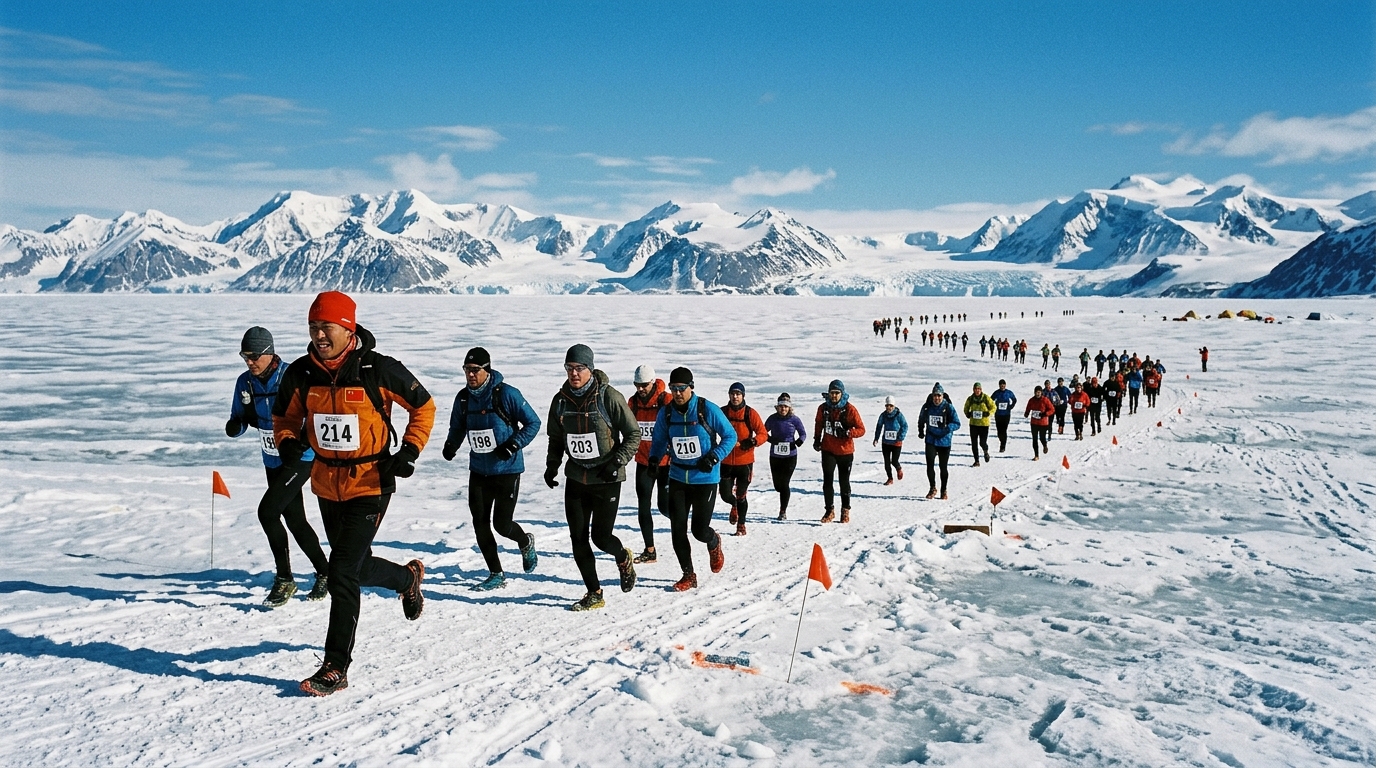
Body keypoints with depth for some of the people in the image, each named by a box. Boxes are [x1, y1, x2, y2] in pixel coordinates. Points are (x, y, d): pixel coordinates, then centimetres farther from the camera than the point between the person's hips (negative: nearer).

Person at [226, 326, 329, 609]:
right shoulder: (245, 383, -1)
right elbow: (239, 418, 7)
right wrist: (234, 425, -16)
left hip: (300, 458, -7)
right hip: (273, 461, 7)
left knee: (267, 511, -16)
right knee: (294, 519, 12)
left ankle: (284, 579, -3)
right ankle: (325, 573, 28)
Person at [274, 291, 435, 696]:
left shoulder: (379, 370, -15)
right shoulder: (300, 374, -4)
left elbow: (423, 406, -1)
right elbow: (285, 415, 12)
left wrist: (410, 451, -10)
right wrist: (287, 441, -9)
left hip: (370, 483, -5)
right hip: (326, 484, 6)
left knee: (343, 572, -11)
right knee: (357, 566, 19)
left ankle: (336, 667, -1)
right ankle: (408, 577, 51)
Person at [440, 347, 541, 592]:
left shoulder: (506, 394, -15)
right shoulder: (463, 398, 1)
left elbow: (533, 423, -9)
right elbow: (457, 427, 15)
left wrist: (513, 445, -20)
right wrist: (451, 445, -6)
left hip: (507, 469, -5)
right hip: (478, 470, 5)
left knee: (501, 524, -4)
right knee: (480, 524, 2)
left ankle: (526, 542, 31)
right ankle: (496, 574, 16)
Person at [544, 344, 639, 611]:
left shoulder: (609, 397, -13)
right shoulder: (561, 400, 2)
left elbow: (634, 434, -7)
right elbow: (555, 439, 16)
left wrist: (617, 462, -18)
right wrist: (551, 466, 2)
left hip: (607, 479, -5)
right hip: (576, 479, 5)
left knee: (601, 537, -3)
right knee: (578, 539, 2)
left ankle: (623, 558, 32)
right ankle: (594, 594, 15)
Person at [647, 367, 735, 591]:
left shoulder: (708, 410, -13)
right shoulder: (666, 413, -1)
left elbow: (730, 436, -4)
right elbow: (659, 440, 13)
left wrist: (714, 457, -18)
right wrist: (654, 458, -7)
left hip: (705, 479, -3)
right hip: (678, 479, 4)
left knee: (700, 530, -2)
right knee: (677, 529, -2)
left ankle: (714, 543, 36)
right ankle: (688, 575, 14)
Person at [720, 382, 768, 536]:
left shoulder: (750, 413, -5)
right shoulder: (722, 412, 0)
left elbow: (763, 434, -4)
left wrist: (753, 441, -23)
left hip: (745, 461, -2)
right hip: (726, 462, 2)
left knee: (741, 496, 5)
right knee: (726, 495, 2)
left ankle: (741, 525, 23)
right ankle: (734, 506, 37)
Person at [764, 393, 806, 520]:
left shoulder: (794, 419, -6)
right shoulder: (772, 418, -3)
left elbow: (803, 433, 4)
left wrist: (799, 441, -17)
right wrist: (770, 439, -13)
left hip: (790, 456, -2)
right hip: (775, 456, 2)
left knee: (784, 483, -7)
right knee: (778, 485, 11)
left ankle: (783, 511, 4)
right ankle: (786, 494, 46)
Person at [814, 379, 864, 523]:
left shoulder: (850, 409, -12)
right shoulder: (823, 408, -1)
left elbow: (861, 430, -11)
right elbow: (819, 424, 20)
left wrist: (847, 433, -26)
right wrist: (817, 439, 13)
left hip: (845, 451, -2)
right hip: (828, 450, 2)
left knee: (844, 482, 8)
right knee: (827, 481, -3)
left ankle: (845, 511, 24)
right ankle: (830, 510, 10)